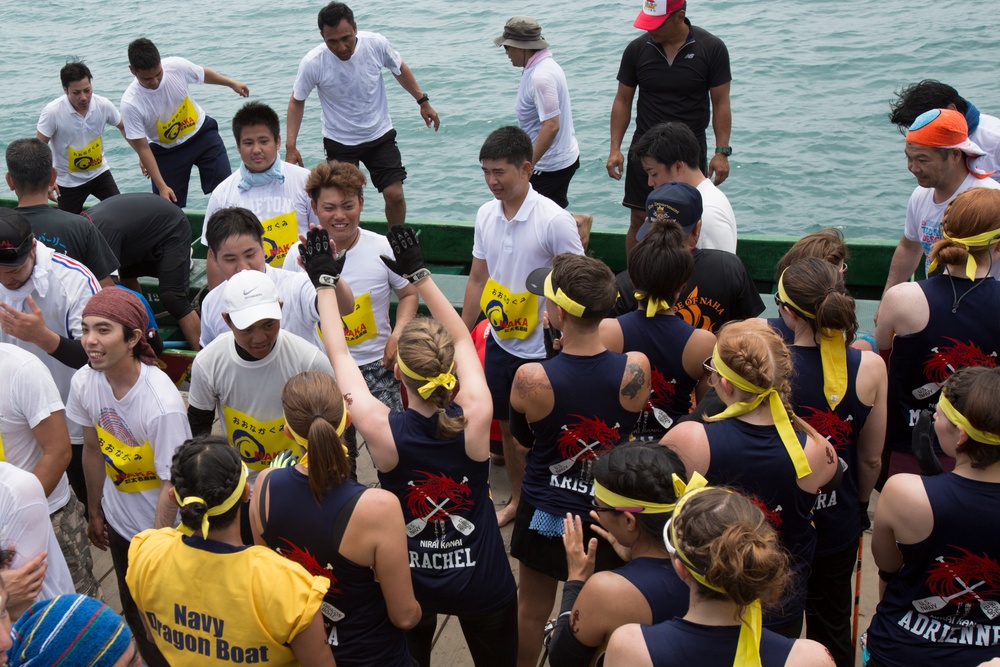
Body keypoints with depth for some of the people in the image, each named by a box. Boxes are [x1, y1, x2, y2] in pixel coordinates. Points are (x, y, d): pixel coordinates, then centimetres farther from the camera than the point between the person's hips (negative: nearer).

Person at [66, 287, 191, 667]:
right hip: (118, 521, 6)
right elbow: (93, 450, 2)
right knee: (133, 611, 24)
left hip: (162, 526, -6)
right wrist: (94, 513, 12)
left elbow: (170, 485, -24)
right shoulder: (84, 382, -15)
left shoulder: (162, 403, -33)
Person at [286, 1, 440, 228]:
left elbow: (399, 68, 5)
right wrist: (290, 147, -11)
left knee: (395, 194, -4)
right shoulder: (312, 63, -22)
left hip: (380, 135, 1)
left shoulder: (377, 44, -18)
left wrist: (422, 101, 10)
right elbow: (297, 101, -6)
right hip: (339, 140, -1)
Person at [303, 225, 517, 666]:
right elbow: (462, 339, -6)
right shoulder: (476, 419, -23)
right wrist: (418, 272, 1)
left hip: (412, 585, 0)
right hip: (482, 586, 1)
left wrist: (322, 281, 1)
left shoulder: (383, 432, -25)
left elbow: (339, 354, -9)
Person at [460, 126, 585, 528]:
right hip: (499, 343, 6)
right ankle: (518, 499, 41)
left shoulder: (554, 220, -19)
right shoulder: (486, 215, 0)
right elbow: (478, 278, 9)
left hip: (540, 348, -6)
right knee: (507, 427, 20)